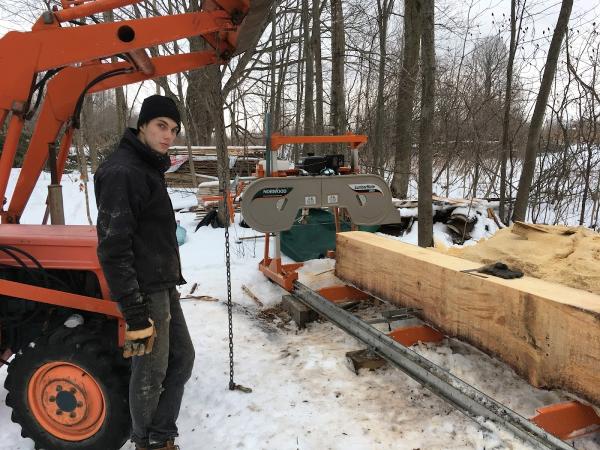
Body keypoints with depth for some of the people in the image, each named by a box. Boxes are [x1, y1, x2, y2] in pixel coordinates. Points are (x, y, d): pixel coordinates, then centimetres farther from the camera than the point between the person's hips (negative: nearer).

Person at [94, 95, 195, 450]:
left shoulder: (149, 168, 13)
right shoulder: (122, 172, -18)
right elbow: (113, 249, -23)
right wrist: (135, 312, -24)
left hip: (162, 285, 10)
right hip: (144, 291, -10)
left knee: (182, 358, 15)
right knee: (151, 372, 4)